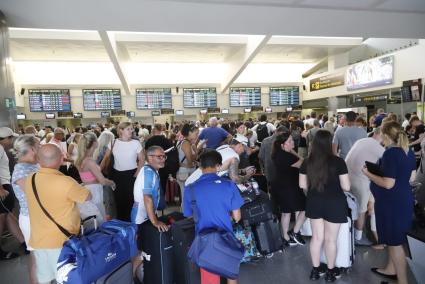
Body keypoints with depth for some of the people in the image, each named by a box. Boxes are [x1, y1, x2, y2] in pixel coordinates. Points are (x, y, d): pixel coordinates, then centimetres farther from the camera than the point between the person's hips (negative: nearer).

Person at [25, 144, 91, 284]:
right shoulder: (66, 182, -24)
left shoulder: (29, 180, -6)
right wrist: (77, 188, 10)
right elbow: (88, 197, -8)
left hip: (38, 240, 6)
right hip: (62, 240, -5)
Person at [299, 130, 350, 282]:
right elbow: (346, 187, -13)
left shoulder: (307, 162, -6)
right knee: (330, 239, 12)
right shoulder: (338, 161, -16)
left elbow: (302, 185, 3)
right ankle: (331, 272, 30)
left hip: (314, 202, 3)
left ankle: (315, 270, 29)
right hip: (334, 203, -3)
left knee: (317, 237, 16)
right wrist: (334, 185, 8)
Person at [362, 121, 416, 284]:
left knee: (394, 242, 5)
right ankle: (391, 270, 39)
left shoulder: (390, 153, -23)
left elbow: (388, 184, -25)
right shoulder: (408, 151, 4)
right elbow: (411, 177, 14)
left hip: (392, 202, -9)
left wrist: (369, 174, -14)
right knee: (393, 239, 22)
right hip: (404, 199, 9)